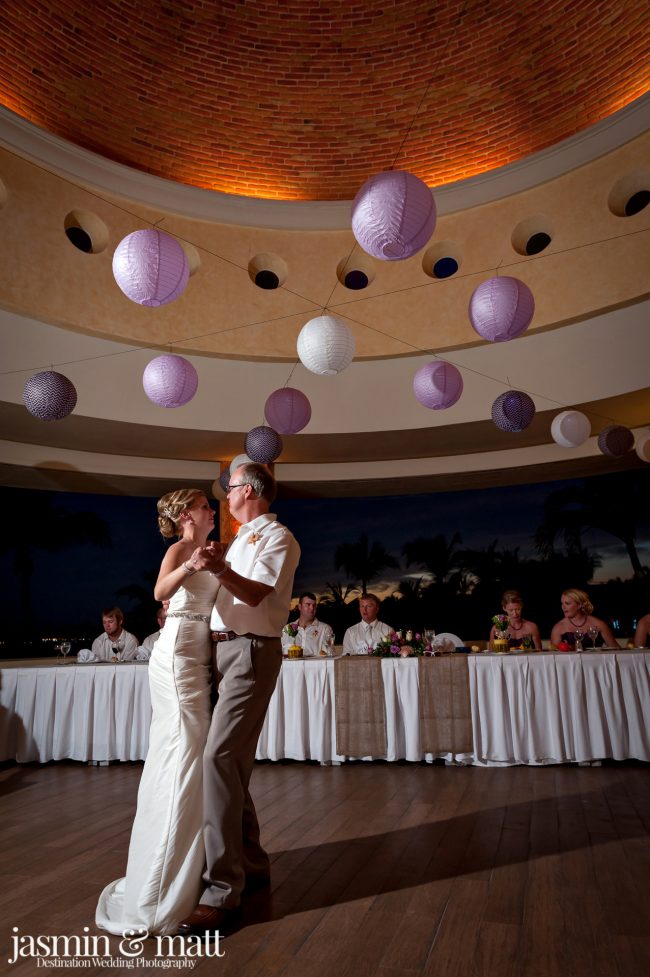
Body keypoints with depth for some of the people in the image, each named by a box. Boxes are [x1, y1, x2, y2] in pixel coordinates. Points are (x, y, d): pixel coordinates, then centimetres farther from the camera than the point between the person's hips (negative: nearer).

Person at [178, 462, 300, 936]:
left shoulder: (277, 537, -7)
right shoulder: (241, 539, 21)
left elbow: (256, 594, -21)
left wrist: (221, 569, -37)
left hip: (251, 652, -9)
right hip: (223, 649, 9)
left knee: (219, 757, -16)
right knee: (232, 764, 13)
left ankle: (222, 889, -9)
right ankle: (250, 862, 27)